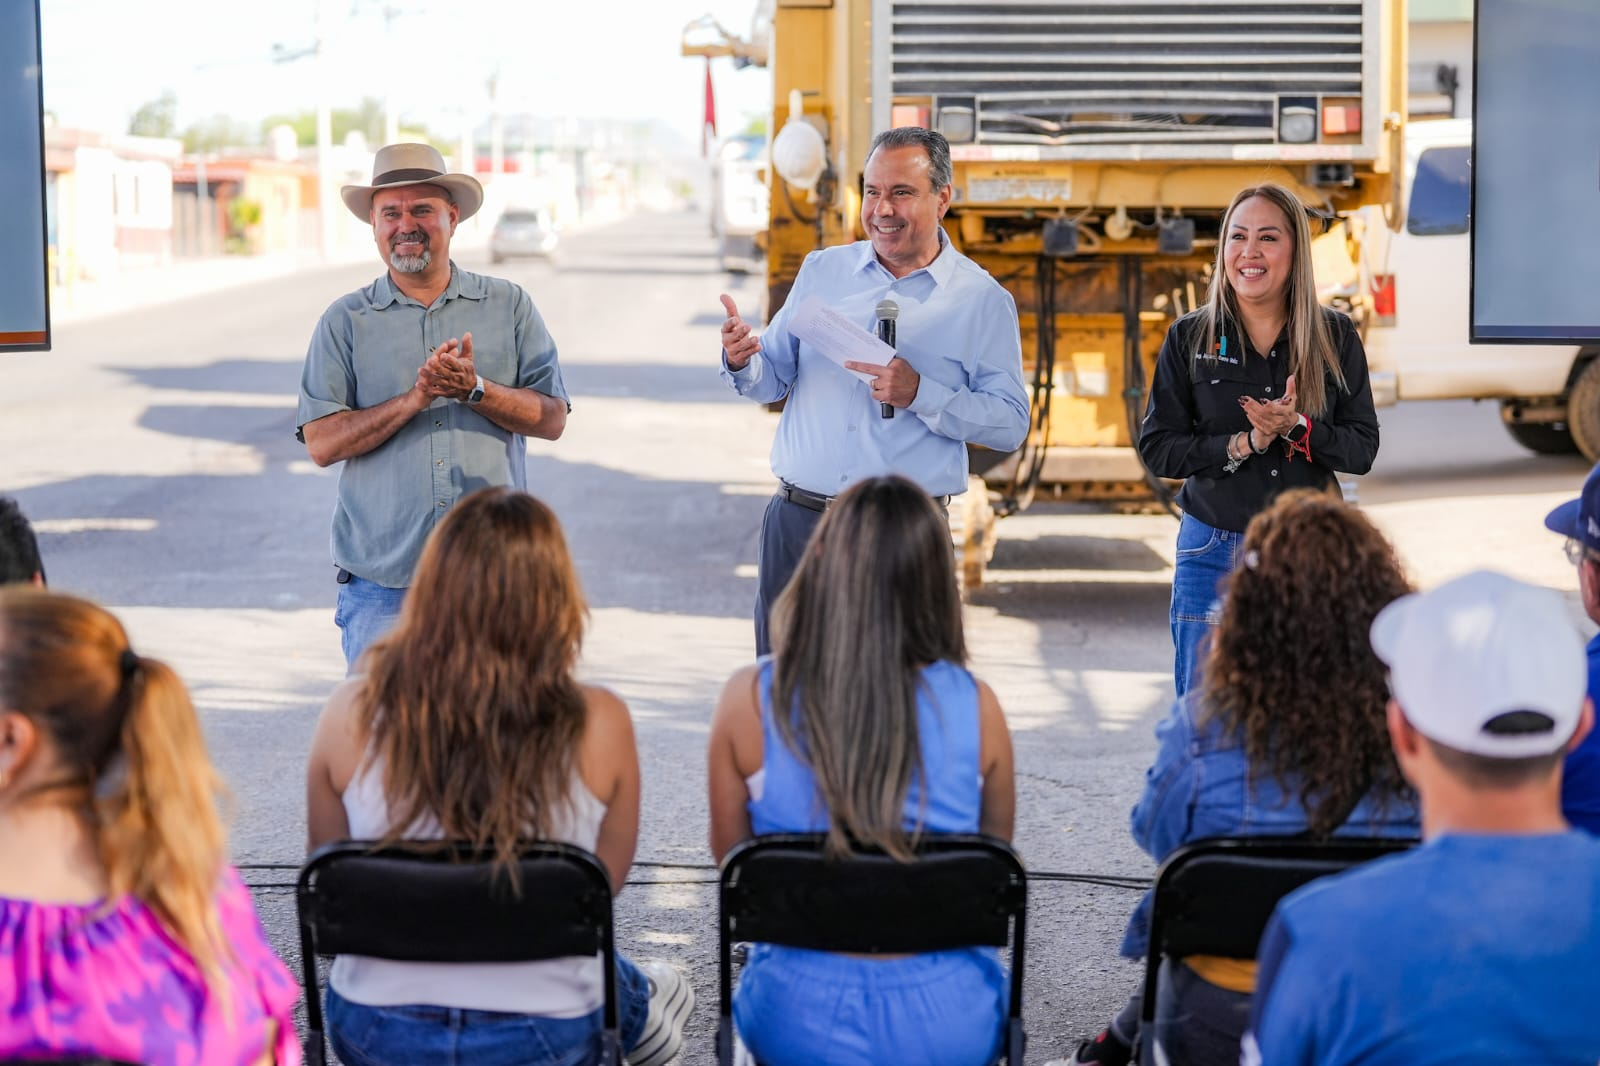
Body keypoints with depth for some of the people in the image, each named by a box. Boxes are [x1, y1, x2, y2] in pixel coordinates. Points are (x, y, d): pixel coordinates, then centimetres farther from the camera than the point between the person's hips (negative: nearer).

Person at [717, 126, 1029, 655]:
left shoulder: (983, 301, 1)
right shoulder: (822, 270, 11)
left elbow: (1011, 423, -5)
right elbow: (774, 379, 13)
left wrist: (920, 394, -17)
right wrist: (743, 362, -10)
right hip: (796, 521, 3)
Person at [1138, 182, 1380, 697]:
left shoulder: (1335, 337, 3)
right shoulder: (1189, 338, 2)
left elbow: (1363, 449, 1)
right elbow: (1157, 448, -2)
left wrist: (1296, 428, -17)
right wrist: (1243, 445, -16)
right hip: (1213, 552, 0)